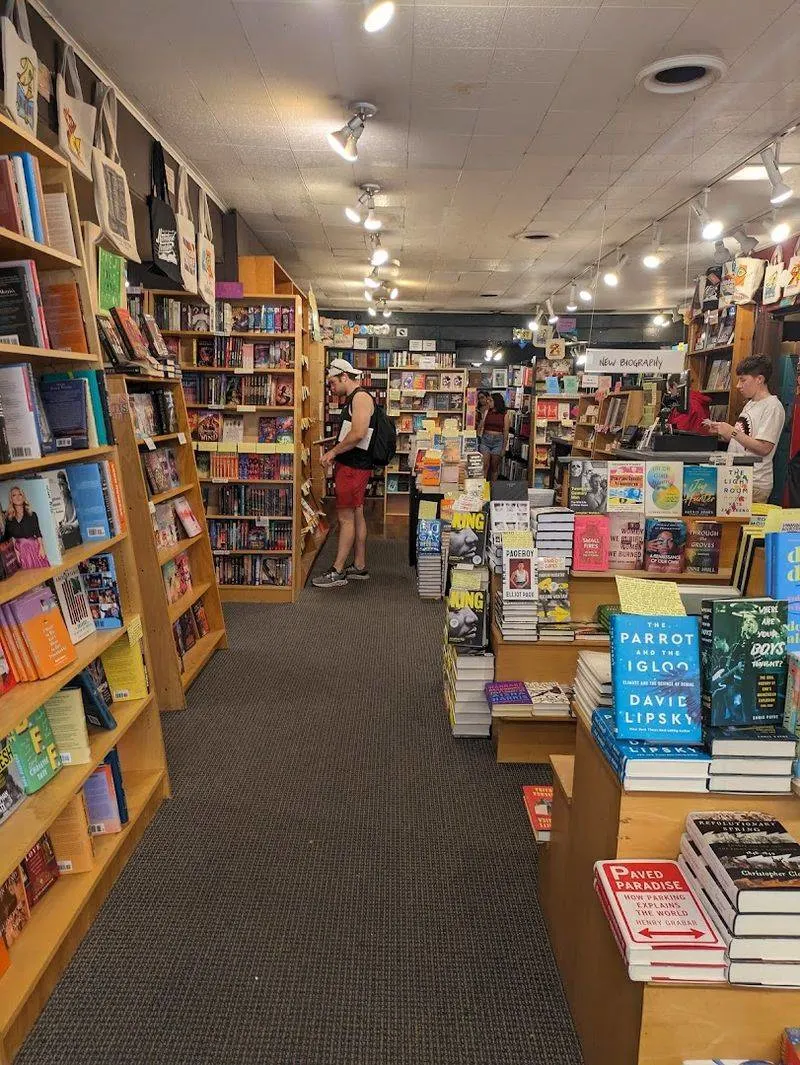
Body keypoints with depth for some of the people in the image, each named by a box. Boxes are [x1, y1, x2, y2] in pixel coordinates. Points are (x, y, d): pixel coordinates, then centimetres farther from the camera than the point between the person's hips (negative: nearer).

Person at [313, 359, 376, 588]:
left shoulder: (361, 397, -14)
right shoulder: (352, 399, 18)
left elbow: (358, 433, -25)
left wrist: (333, 452, -17)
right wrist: (335, 452, 10)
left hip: (354, 467, -10)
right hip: (352, 465, 10)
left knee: (346, 517, -6)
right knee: (356, 515, 13)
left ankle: (337, 572, -1)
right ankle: (360, 567, 20)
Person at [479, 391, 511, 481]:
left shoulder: (505, 414, 0)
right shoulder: (487, 412, 8)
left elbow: (506, 432, 0)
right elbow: (482, 427, 9)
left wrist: (504, 447, -3)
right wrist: (479, 440, 1)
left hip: (498, 441, -2)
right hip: (485, 440, 2)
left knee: (494, 467, 4)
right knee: (484, 466, -6)